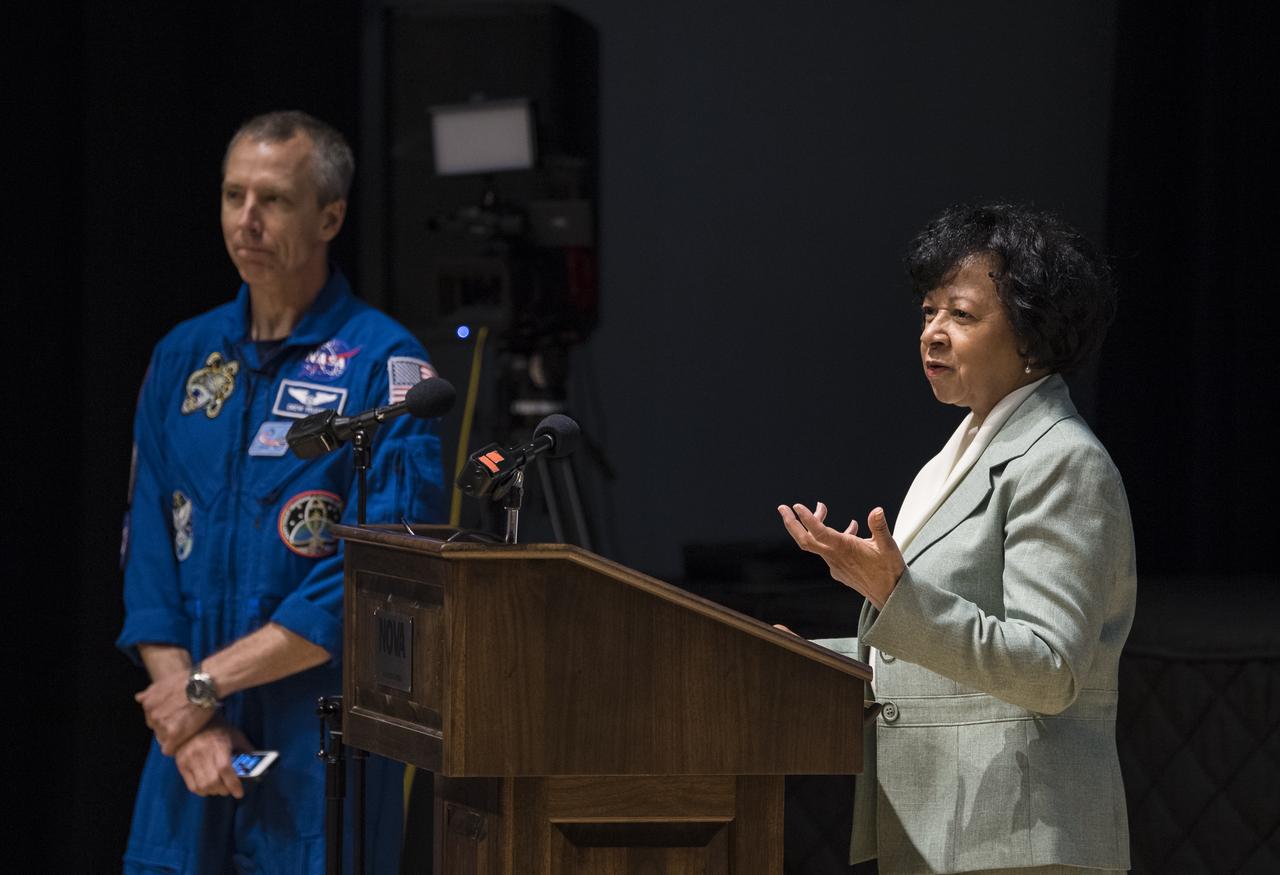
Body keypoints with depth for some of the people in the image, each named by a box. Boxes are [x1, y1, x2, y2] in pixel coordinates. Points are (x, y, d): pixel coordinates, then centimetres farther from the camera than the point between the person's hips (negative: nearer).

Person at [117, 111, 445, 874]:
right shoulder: (185, 358, 12)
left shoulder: (385, 366, -6)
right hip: (195, 758, 5)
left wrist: (206, 683, -11)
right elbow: (149, 554, 9)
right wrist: (188, 720, -5)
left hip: (322, 752, -4)